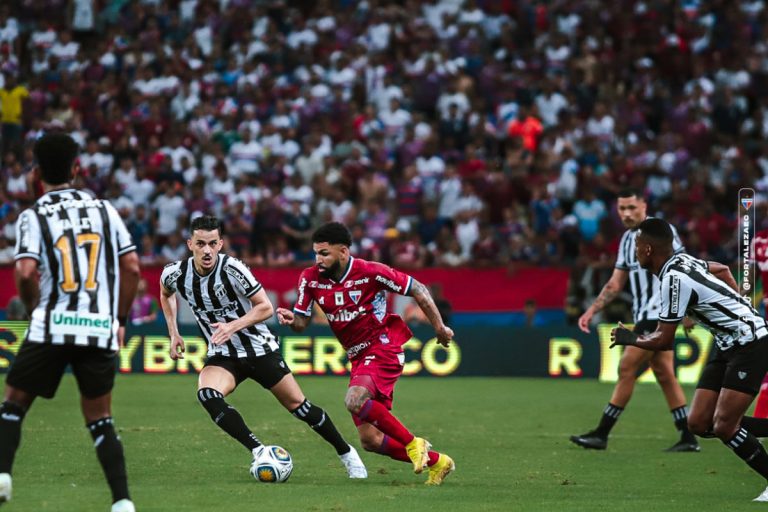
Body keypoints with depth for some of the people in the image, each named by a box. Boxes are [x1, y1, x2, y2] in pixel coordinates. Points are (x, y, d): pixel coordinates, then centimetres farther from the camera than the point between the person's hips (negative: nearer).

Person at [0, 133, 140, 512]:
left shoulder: (33, 216, 0)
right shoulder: (104, 209, 9)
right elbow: (132, 267, 7)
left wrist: (32, 307, 8)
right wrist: (120, 319, 17)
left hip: (51, 328, -2)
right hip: (101, 329, 3)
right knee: (100, 420, 12)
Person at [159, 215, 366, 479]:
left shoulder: (232, 269, -22)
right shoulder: (175, 274, -11)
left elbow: (265, 307, -14)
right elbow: (166, 293, 16)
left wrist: (233, 326, -28)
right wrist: (173, 333, 8)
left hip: (259, 347, -2)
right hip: (222, 356, 3)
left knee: (297, 405, 2)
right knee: (207, 395, -29)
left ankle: (346, 453, 24)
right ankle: (259, 452, -22)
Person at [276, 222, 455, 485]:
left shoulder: (371, 272, -15)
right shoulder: (311, 279, -1)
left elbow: (418, 290, -5)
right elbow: (302, 322, 4)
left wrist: (439, 327, -2)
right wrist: (290, 319, -20)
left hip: (383, 348, -7)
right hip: (358, 358, 7)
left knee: (355, 400, -34)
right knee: (370, 440, 1)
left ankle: (413, 444, -16)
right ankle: (435, 461, 18)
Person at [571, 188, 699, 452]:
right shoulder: (627, 239, 15)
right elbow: (616, 283, 19)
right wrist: (591, 311, 13)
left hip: (658, 314, -9)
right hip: (644, 316, 9)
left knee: (627, 370, -7)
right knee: (664, 374, 7)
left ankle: (601, 434, -3)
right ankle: (688, 438, 9)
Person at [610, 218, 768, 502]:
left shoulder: (675, 279, -22)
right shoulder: (681, 261, 6)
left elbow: (664, 340, -18)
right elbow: (723, 269, 27)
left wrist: (629, 339, 0)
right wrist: (739, 305, 26)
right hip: (728, 345, 10)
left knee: (724, 427, -16)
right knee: (699, 423, 1)